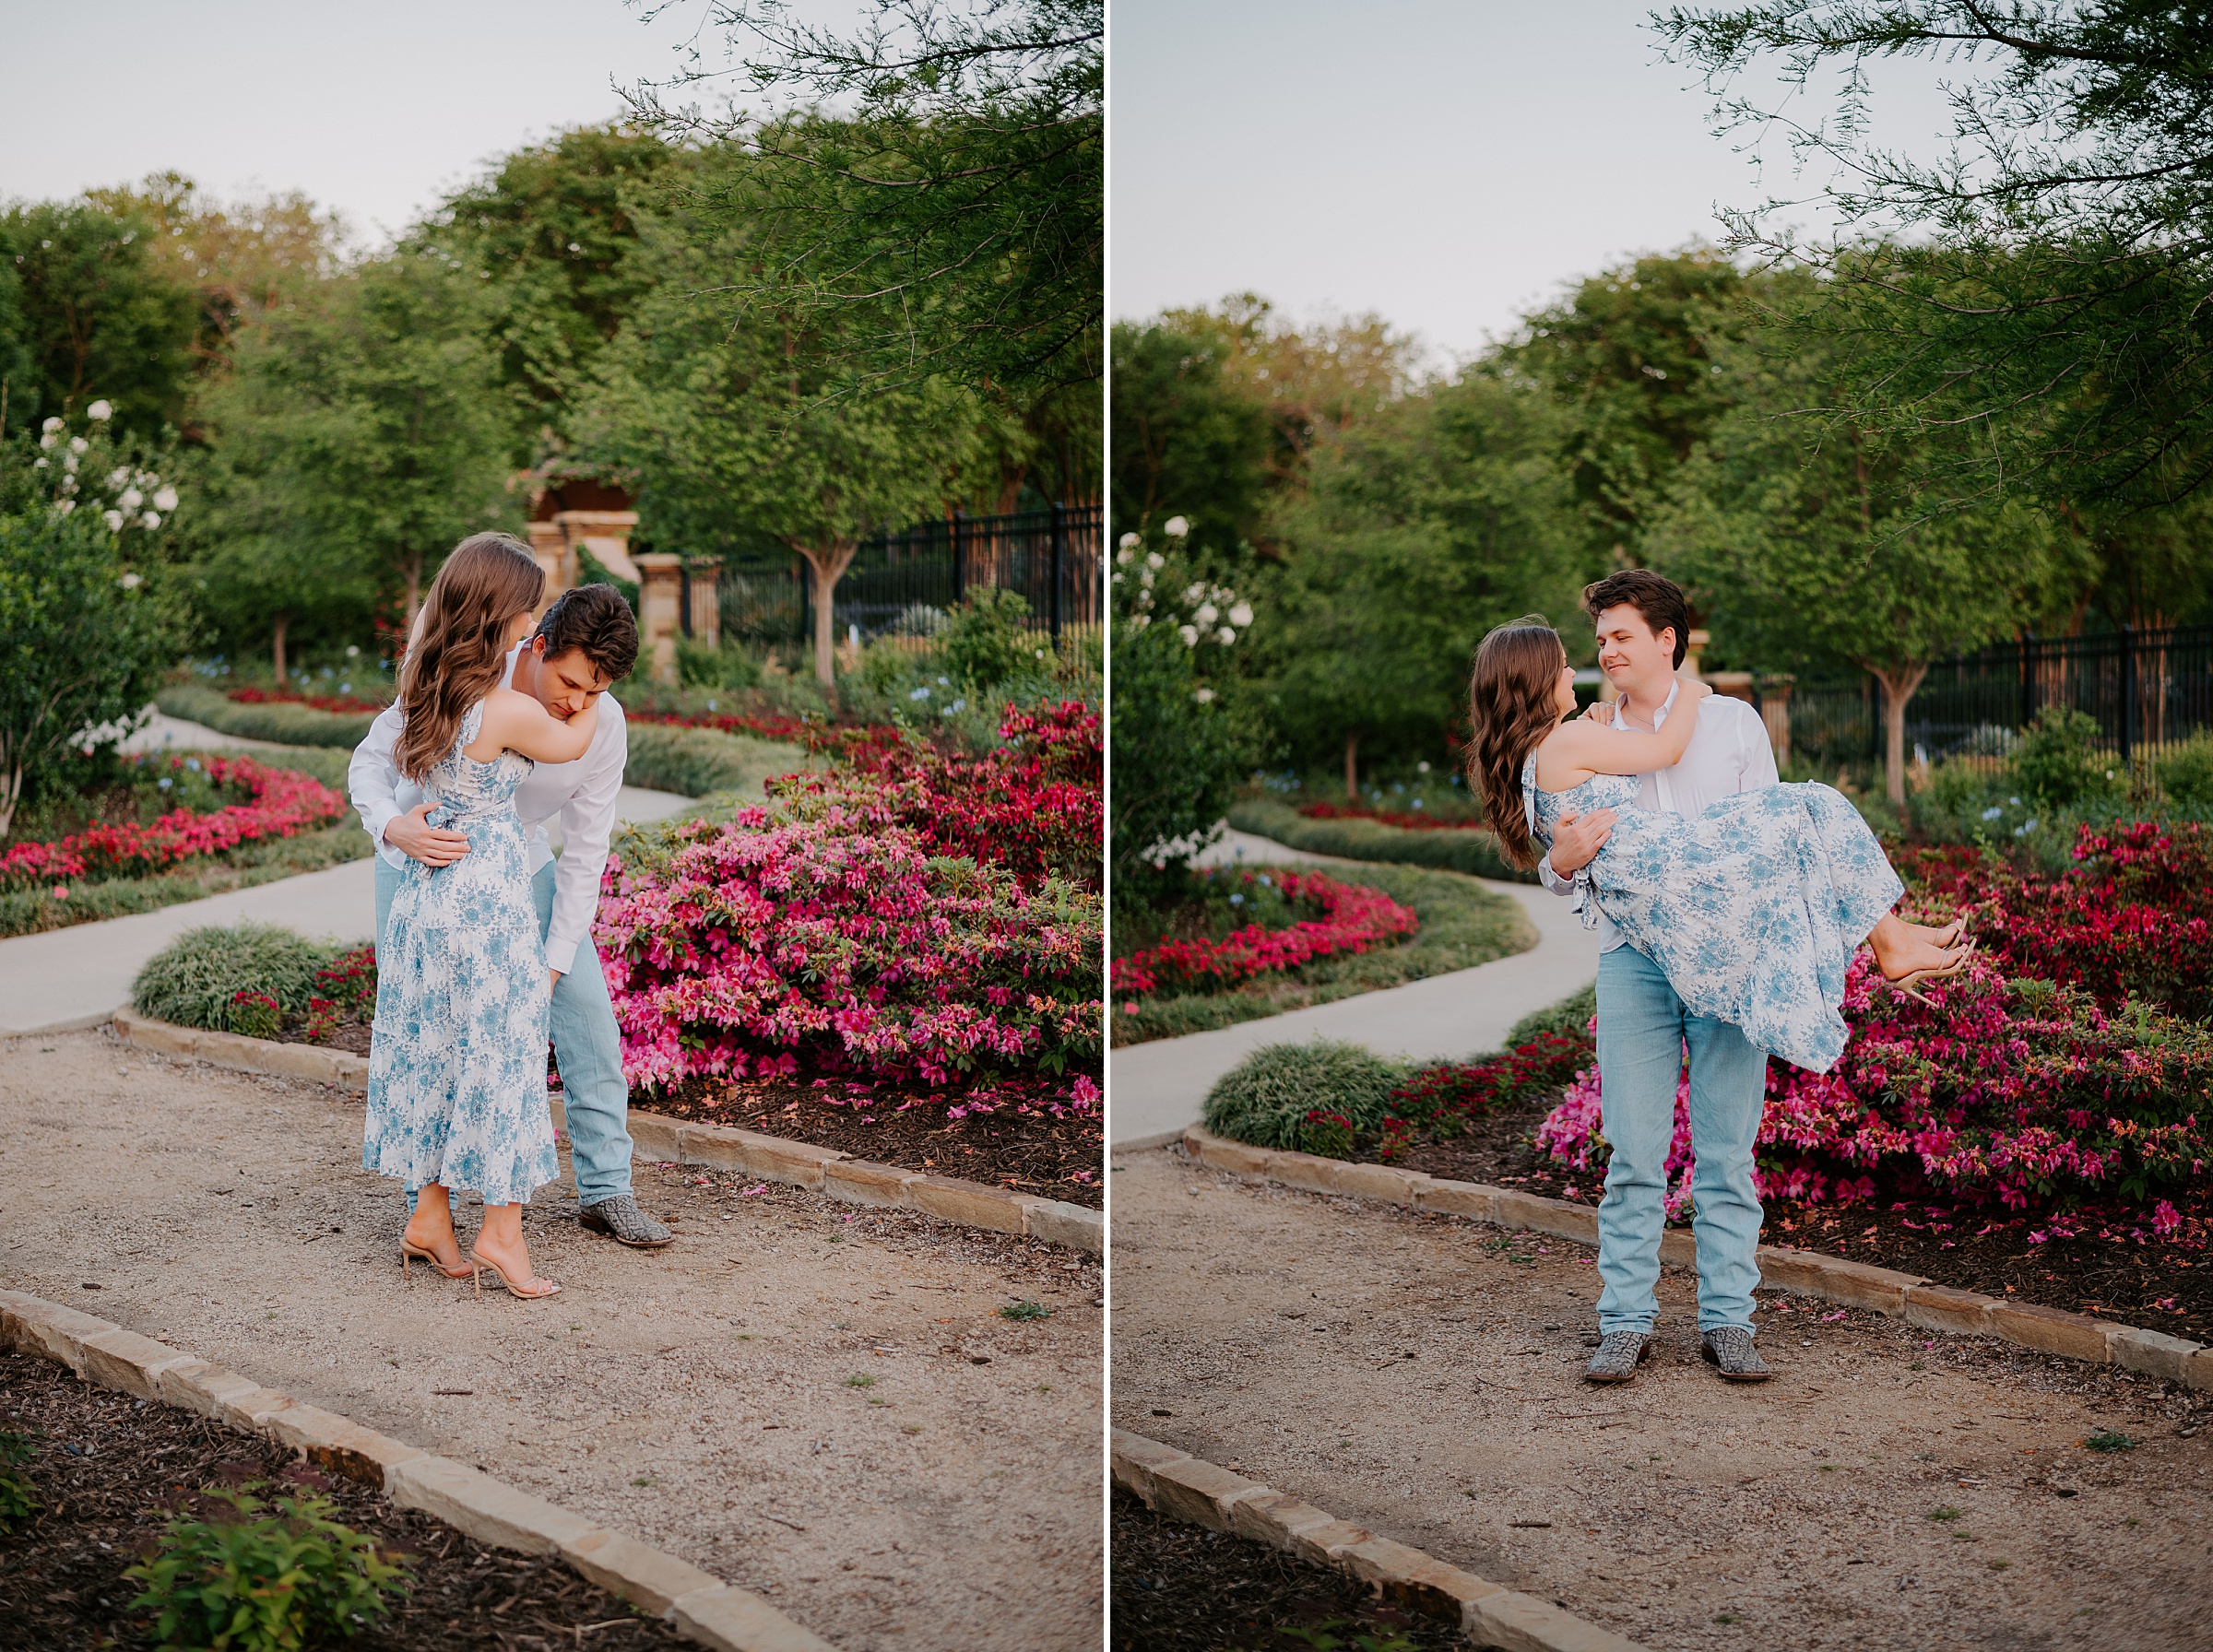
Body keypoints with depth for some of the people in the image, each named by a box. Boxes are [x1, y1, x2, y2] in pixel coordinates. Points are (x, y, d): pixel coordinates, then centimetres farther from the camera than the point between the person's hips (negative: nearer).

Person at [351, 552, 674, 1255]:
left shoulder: (603, 725, -22)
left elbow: (583, 853, -15)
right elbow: (371, 760, -20)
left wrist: (554, 962, -17)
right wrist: (393, 828, -42)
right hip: (422, 861, -3)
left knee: (588, 1008, -3)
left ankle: (605, 1190, 8)